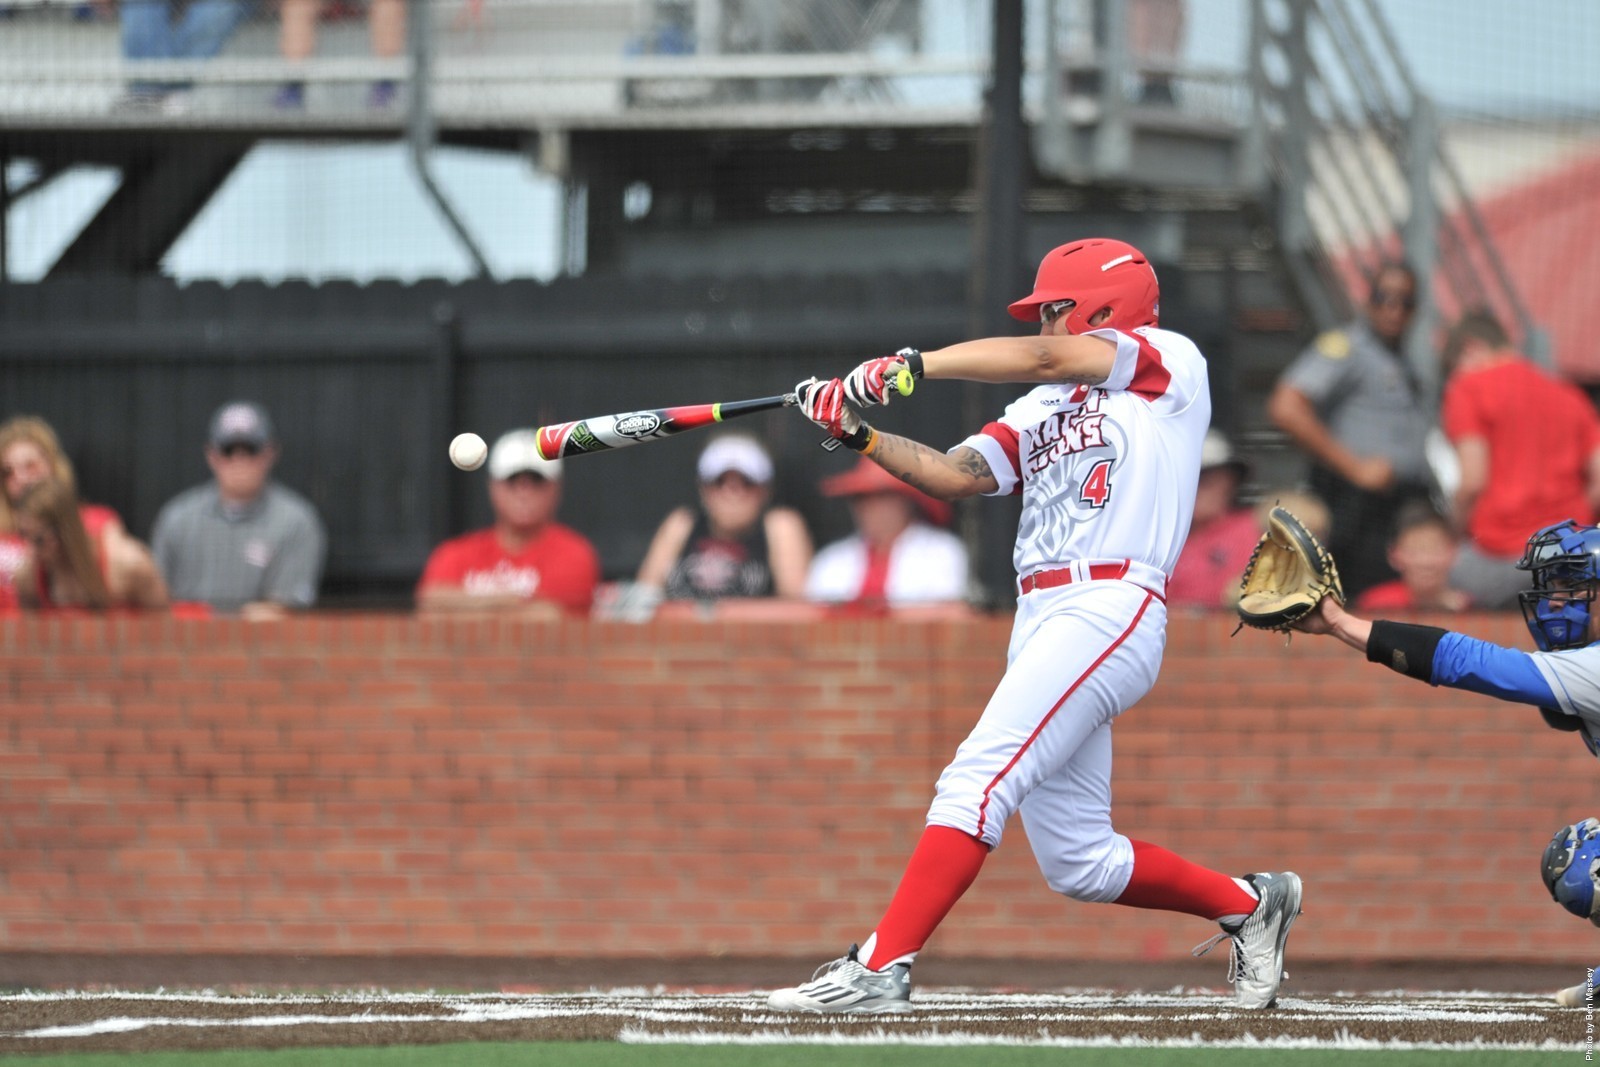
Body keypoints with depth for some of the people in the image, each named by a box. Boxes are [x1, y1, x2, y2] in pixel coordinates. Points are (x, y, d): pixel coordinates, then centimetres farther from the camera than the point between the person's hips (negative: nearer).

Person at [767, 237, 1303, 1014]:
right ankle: (1248, 904, 26)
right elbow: (953, 475, 12)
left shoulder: (1172, 363, 5)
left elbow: (1046, 359, -9)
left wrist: (913, 365, -13)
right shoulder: (1043, 410, 26)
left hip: (1110, 609, -9)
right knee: (1078, 864, 8)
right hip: (1041, 623, 9)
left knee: (978, 781, -21)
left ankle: (880, 969, -27)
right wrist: (860, 436, -3)